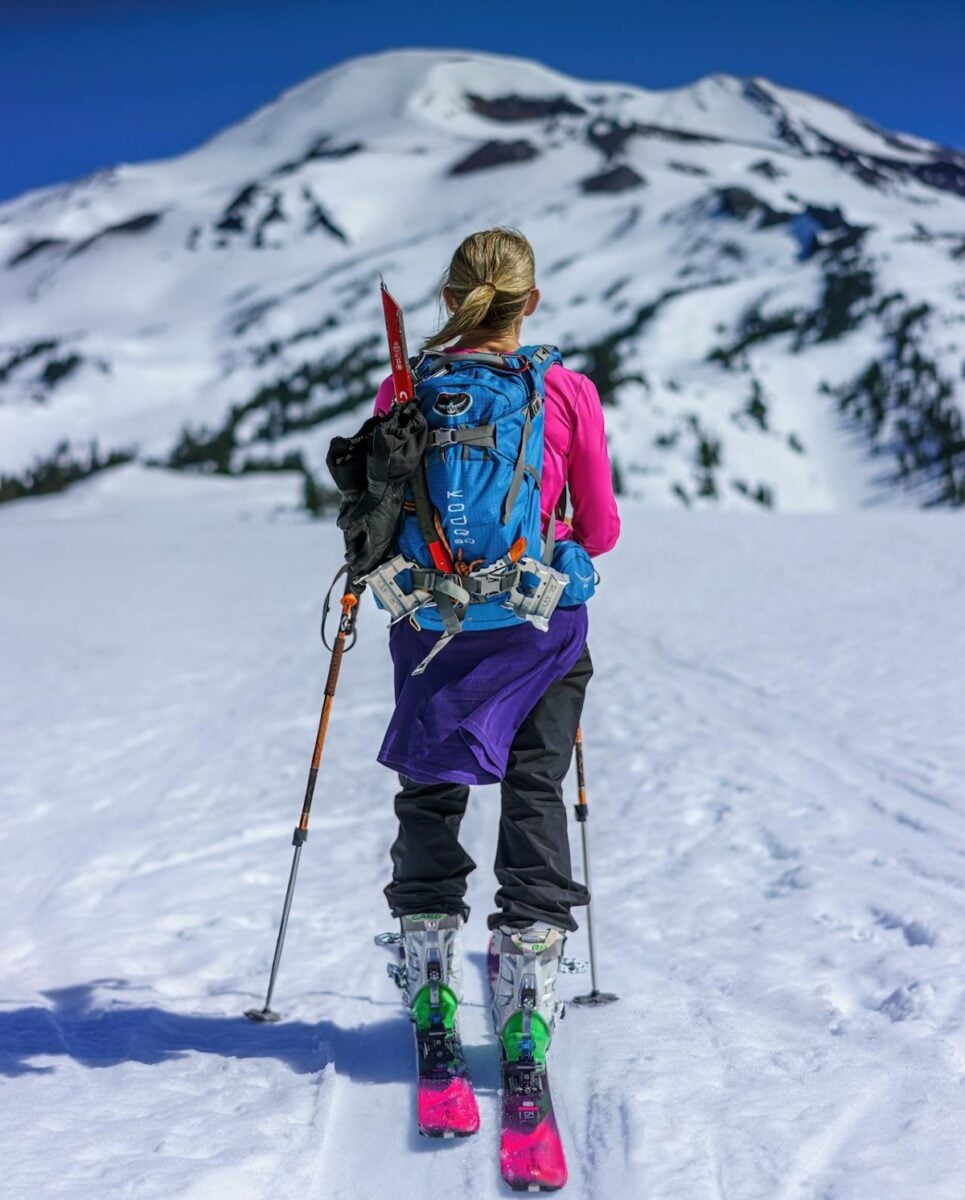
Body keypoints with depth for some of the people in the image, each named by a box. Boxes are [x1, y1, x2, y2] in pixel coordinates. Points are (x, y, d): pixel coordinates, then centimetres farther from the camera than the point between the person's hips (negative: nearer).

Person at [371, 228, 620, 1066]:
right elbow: (601, 531, -2)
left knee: (431, 792, 17)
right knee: (535, 793, 8)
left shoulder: (405, 391, -6)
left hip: (434, 616, 1)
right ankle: (528, 999, 4)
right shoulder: (569, 392, -7)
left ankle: (430, 980, 23)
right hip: (542, 619, -1)